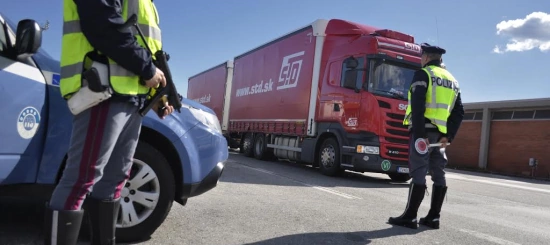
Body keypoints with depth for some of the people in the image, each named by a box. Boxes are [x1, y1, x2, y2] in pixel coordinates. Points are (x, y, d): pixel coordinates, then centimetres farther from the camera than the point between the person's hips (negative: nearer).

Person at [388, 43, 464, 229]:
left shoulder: (423, 74, -3)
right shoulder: (452, 81, 20)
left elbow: (418, 105, -16)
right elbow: (459, 112, 13)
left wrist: (419, 133, -18)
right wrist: (449, 135, 9)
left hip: (424, 130, -7)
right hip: (440, 133, 7)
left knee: (418, 172, -8)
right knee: (438, 174, 9)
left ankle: (410, 217, -6)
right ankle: (433, 217, 14)